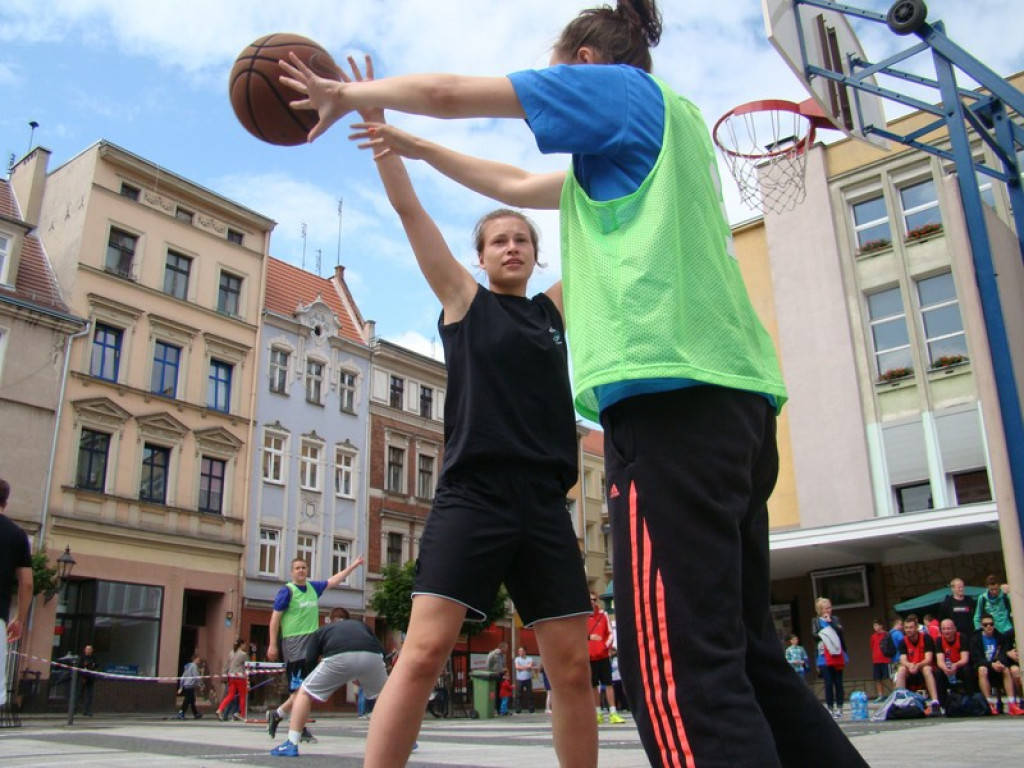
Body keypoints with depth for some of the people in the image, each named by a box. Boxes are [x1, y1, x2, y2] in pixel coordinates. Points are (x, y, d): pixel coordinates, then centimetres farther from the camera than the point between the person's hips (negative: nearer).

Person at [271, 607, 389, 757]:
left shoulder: (322, 630, 35)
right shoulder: (361, 625, 40)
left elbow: (310, 662, 21)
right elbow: (381, 650, 28)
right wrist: (361, 677, 38)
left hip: (339, 657, -2)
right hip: (371, 656, 2)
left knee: (305, 692, 20)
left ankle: (291, 744, 13)